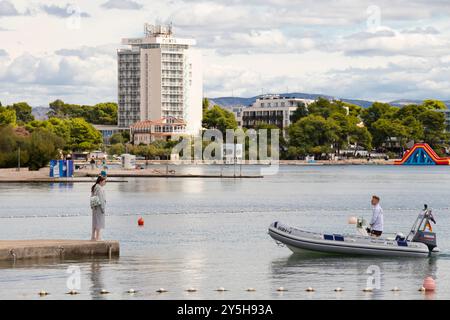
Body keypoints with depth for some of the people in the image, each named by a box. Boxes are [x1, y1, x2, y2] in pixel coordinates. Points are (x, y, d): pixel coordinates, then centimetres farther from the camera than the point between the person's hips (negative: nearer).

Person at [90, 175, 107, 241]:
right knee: (99, 221, -4)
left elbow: (92, 198, 15)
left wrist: (92, 206, 18)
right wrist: (103, 208, -16)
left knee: (95, 222, 14)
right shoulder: (99, 188, -16)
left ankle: (93, 236, 19)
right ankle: (97, 237, -3)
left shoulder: (94, 187, 12)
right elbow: (101, 198, -18)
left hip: (94, 207, 9)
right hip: (99, 206, -9)